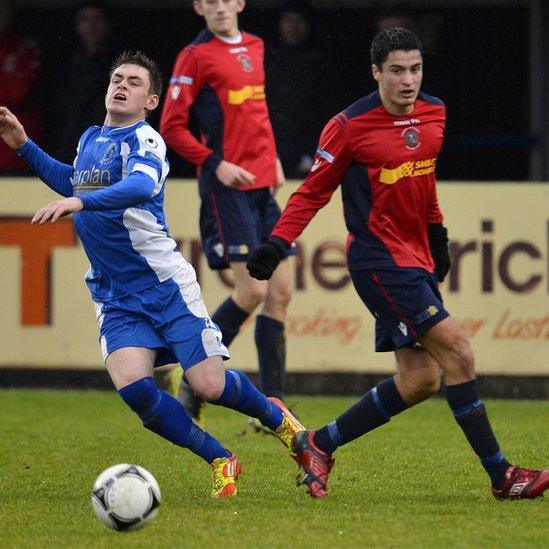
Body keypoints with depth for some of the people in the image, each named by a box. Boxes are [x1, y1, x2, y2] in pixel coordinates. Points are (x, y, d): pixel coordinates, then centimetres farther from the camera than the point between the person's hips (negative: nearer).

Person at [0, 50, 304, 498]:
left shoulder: (145, 140, -11)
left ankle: (275, 417, 27)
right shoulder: (90, 139, 13)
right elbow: (75, 182, 35)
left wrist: (79, 202, -48)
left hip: (166, 287, -6)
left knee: (210, 386, -9)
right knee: (133, 387, -18)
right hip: (115, 300, 6)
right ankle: (220, 461, 1)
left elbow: (140, 186, -34)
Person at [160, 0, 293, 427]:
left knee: (280, 292, 3)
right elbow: (172, 128, -7)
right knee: (252, 289, -14)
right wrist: (216, 164, -16)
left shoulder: (254, 47, 15)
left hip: (263, 185, 7)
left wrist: (273, 159, 15)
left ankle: (272, 404, 7)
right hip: (227, 186, -7)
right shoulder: (196, 56, -6)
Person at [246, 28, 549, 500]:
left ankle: (319, 444, 15)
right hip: (378, 260, -8)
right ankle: (501, 475, -10)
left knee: (420, 380, 2)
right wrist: (277, 243, -12)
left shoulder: (435, 114, 7)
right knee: (457, 351, -15)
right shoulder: (350, 126, -12)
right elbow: (314, 191, -4)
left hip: (415, 258, 8)